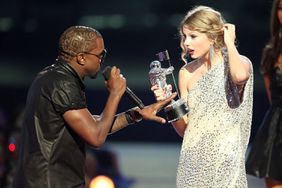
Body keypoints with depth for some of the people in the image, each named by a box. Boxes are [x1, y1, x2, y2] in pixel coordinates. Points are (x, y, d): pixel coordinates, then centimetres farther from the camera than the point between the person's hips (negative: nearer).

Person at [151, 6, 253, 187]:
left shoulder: (240, 63, -4)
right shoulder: (187, 73, 5)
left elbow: (240, 76, -32)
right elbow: (183, 129, 8)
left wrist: (229, 43, -15)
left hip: (225, 161, -3)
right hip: (192, 161, 3)